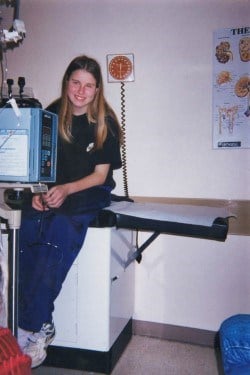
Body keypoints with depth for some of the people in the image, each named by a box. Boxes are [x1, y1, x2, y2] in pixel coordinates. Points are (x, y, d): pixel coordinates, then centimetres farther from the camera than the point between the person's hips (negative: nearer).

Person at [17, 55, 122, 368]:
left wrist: (66, 189, -19)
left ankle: (30, 327, -24)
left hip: (89, 191, -3)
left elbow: (100, 175, -4)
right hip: (51, 190, 3)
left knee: (61, 228, -33)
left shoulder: (105, 123, -3)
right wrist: (37, 191, -11)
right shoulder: (51, 115, 5)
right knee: (29, 227, -27)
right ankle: (41, 327, -20)